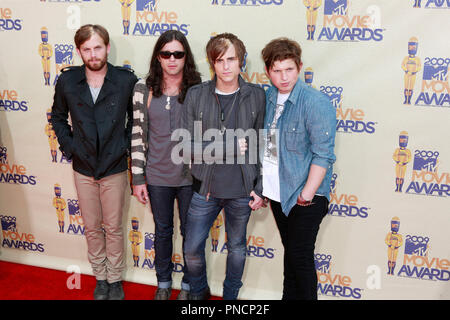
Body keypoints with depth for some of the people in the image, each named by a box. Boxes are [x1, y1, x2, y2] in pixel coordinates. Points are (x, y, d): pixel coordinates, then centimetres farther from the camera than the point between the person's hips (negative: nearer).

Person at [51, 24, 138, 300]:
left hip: (115, 168, -2)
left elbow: (137, 117, 4)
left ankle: (115, 279, 27)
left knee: (113, 228, 8)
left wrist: (126, 145, -3)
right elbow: (58, 117, 11)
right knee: (92, 228, 13)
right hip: (83, 169, 2)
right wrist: (69, 147, 2)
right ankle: (100, 278, 32)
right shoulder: (67, 81, -4)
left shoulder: (126, 80, -9)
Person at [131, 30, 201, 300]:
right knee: (163, 231, 18)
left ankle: (189, 284, 36)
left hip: (190, 176, -1)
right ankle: (163, 283, 39)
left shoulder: (199, 88, -6)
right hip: (157, 176, 1)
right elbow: (138, 134, -1)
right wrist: (138, 178, -2)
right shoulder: (145, 88, -3)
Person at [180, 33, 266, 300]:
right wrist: (229, 146, -18)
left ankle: (231, 295, 41)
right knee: (192, 249, 10)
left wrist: (260, 188, -3)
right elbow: (187, 147, -10)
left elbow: (262, 146, 0)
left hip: (242, 191, 0)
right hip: (205, 188, 0)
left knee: (237, 247, 17)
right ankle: (199, 293, 39)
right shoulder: (196, 95, -5)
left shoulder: (256, 95, -3)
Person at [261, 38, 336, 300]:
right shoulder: (268, 98, 5)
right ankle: (289, 296, 36)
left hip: (305, 198, -6)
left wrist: (306, 195, -19)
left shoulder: (316, 103, -16)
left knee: (301, 257, 2)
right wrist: (259, 185, 11)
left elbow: (323, 155, -19)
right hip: (278, 193, 6)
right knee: (290, 251, 20)